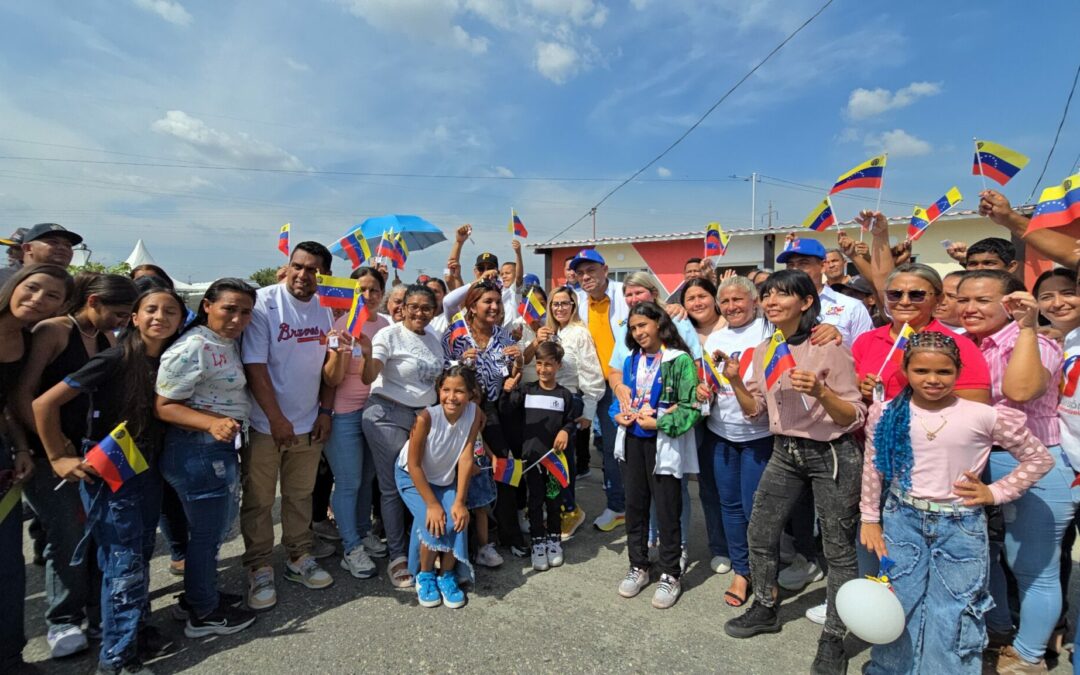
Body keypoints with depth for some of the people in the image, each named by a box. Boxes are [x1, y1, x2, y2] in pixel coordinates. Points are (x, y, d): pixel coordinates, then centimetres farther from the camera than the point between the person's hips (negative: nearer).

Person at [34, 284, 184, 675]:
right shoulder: (114, 360, -18)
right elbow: (44, 404, -16)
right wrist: (58, 458, -12)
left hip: (148, 472, 6)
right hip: (107, 474, -6)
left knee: (141, 557, 17)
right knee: (124, 565, -2)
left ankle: (138, 629, 35)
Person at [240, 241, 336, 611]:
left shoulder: (326, 309, 2)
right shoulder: (263, 303, -13)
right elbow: (255, 365, -15)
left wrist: (325, 410, 3)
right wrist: (276, 419, -16)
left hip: (309, 424, 4)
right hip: (265, 424, -4)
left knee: (300, 496, 17)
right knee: (259, 501, 8)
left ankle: (299, 558, 32)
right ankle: (259, 569, 24)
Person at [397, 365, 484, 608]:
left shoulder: (474, 413, -22)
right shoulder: (426, 417, -31)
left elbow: (466, 457, -20)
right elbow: (414, 464, -24)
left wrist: (459, 502, -24)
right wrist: (432, 504, -23)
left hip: (446, 479, 3)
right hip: (412, 477, -3)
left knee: (457, 520, -20)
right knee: (431, 520, -23)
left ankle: (447, 575, 4)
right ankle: (424, 575, 3)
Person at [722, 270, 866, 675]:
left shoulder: (830, 348, -16)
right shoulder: (763, 350, 3)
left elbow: (855, 417, -15)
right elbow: (755, 410, 9)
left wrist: (819, 391, -32)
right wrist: (735, 381, -8)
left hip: (832, 456, -6)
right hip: (784, 453, 6)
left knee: (838, 548, 6)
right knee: (759, 534, 13)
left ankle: (833, 638, 24)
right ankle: (765, 609, 35)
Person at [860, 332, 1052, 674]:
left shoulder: (984, 416, -11)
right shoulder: (886, 413, -7)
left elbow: (1039, 458, 3)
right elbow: (873, 468, 3)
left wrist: (995, 492, -4)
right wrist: (870, 518, 4)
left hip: (961, 525, -1)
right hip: (901, 520, 2)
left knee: (952, 616, 10)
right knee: (897, 606, 14)